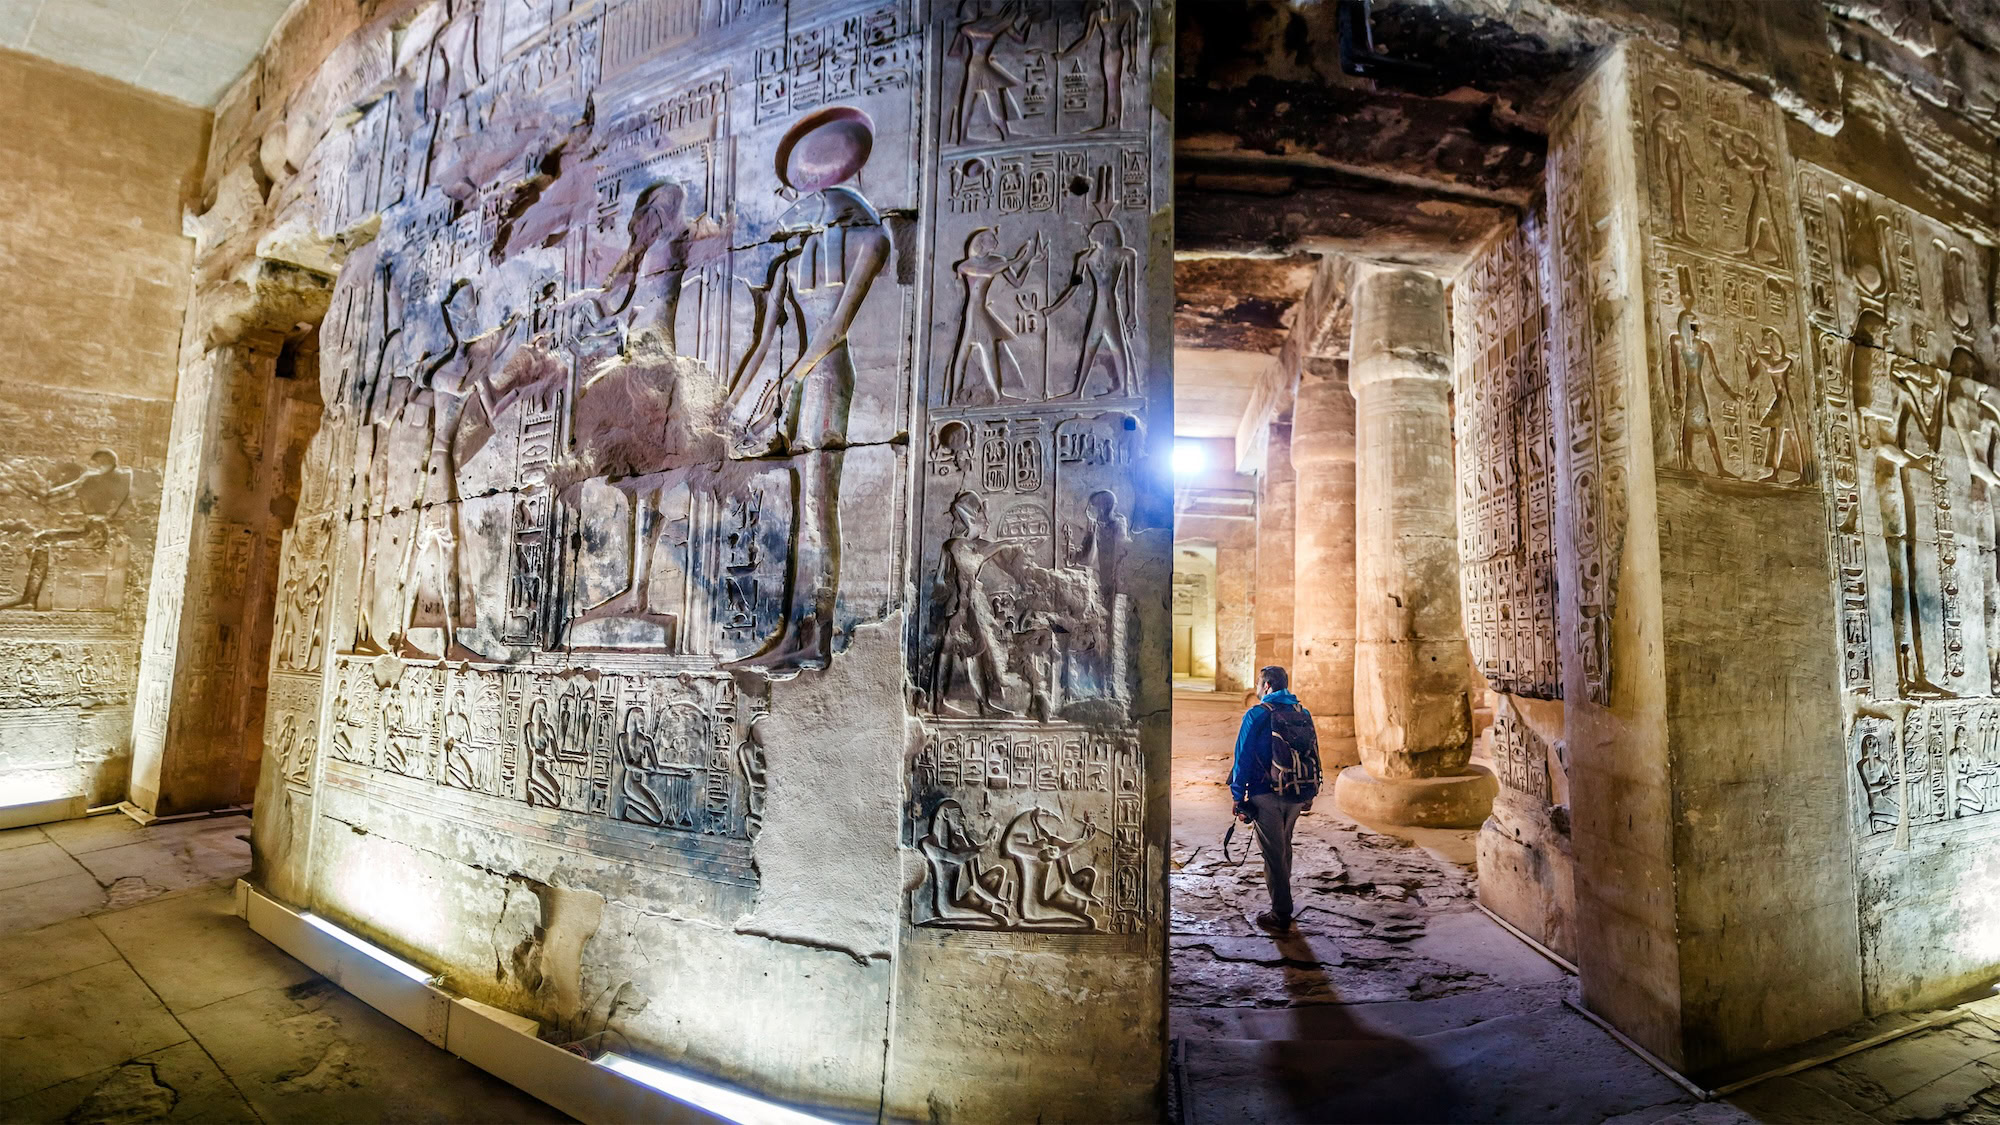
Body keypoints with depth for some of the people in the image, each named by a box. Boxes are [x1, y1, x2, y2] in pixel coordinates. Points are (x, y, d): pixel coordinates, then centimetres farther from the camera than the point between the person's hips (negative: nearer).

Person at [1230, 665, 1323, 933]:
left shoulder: (1257, 715, -12)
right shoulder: (1304, 713, 6)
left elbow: (1243, 758, -13)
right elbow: (1313, 755, 10)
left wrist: (1238, 798, -7)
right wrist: (1309, 796, 17)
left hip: (1267, 795, -6)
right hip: (1298, 796, 6)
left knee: (1273, 854, 4)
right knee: (1284, 847, 23)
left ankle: (1281, 915, 11)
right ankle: (1282, 902, 37)